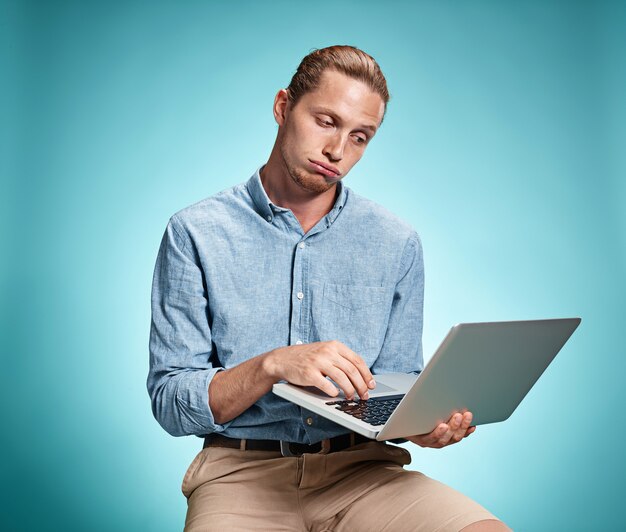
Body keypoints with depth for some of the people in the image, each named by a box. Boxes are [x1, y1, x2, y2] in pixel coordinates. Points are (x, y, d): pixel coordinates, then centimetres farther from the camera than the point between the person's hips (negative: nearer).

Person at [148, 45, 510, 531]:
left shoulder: (398, 245, 7)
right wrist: (272, 366, -21)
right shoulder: (196, 234, -1)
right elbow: (170, 404, -4)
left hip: (363, 468, 3)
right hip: (243, 470, -2)